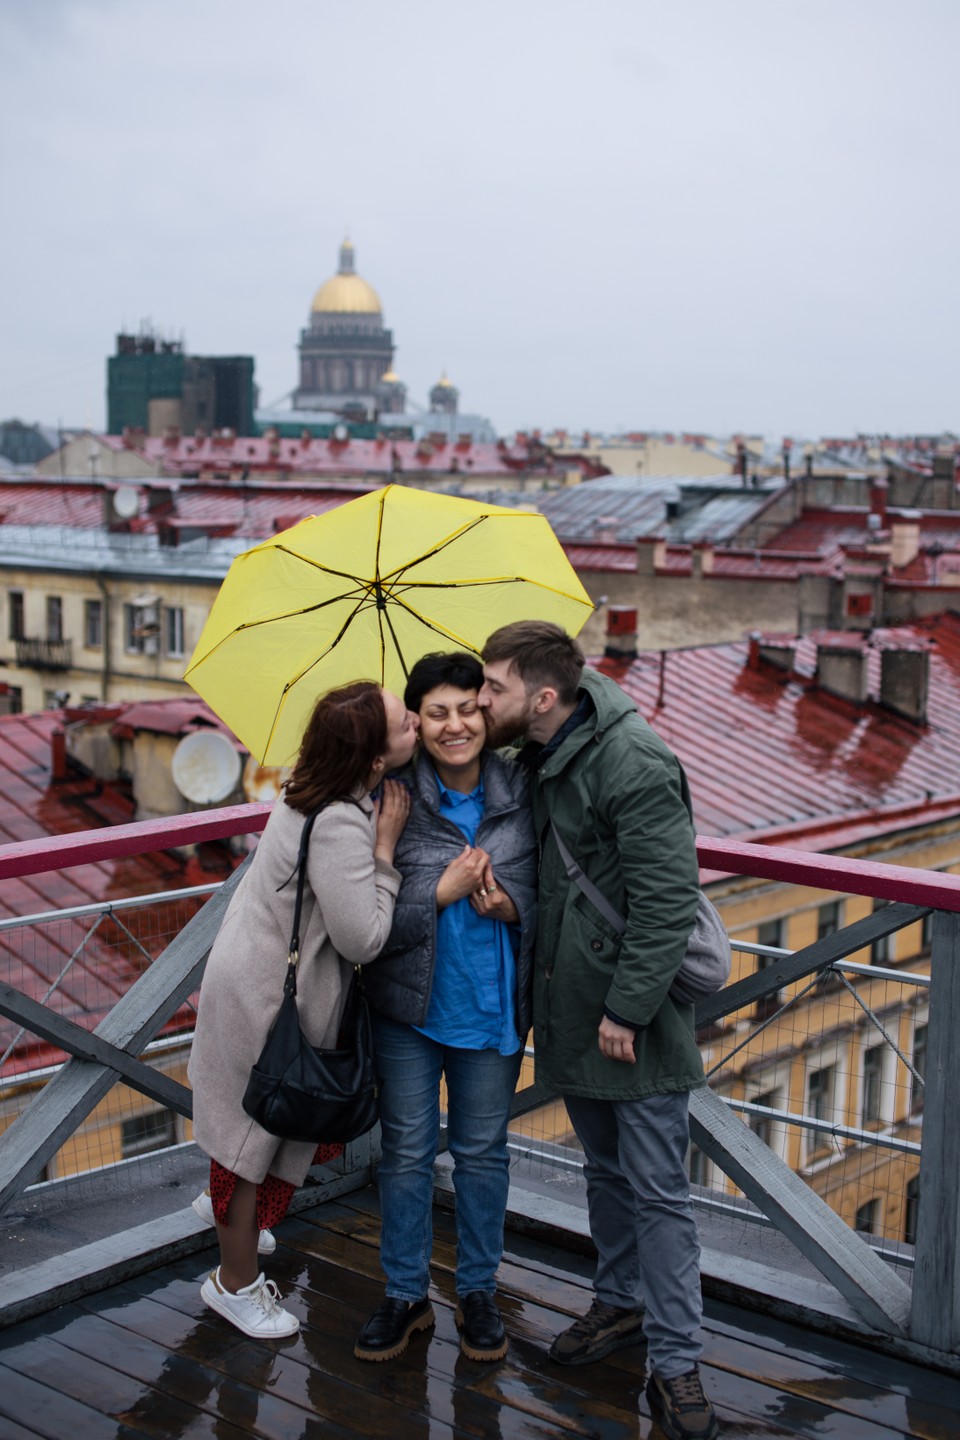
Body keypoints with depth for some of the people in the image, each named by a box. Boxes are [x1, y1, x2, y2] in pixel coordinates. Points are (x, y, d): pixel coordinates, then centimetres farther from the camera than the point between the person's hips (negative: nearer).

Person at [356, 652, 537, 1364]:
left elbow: (548, 897, 1)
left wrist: (508, 905, -19)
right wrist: (443, 890, -23)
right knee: (407, 1152, 11)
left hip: (491, 1008, 1)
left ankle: (479, 1291, 32)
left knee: (483, 1152, 14)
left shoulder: (521, 796, -6)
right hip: (409, 1008, -1)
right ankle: (407, 1294, 29)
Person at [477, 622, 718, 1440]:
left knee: (658, 1191, 1)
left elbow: (667, 901, -24)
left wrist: (628, 1009, -21)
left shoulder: (635, 764, -22)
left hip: (635, 1015, -8)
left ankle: (676, 1362, 11)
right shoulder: (539, 759, 5)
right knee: (605, 1170, 22)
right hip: (572, 1009, 8)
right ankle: (622, 1304, 38)